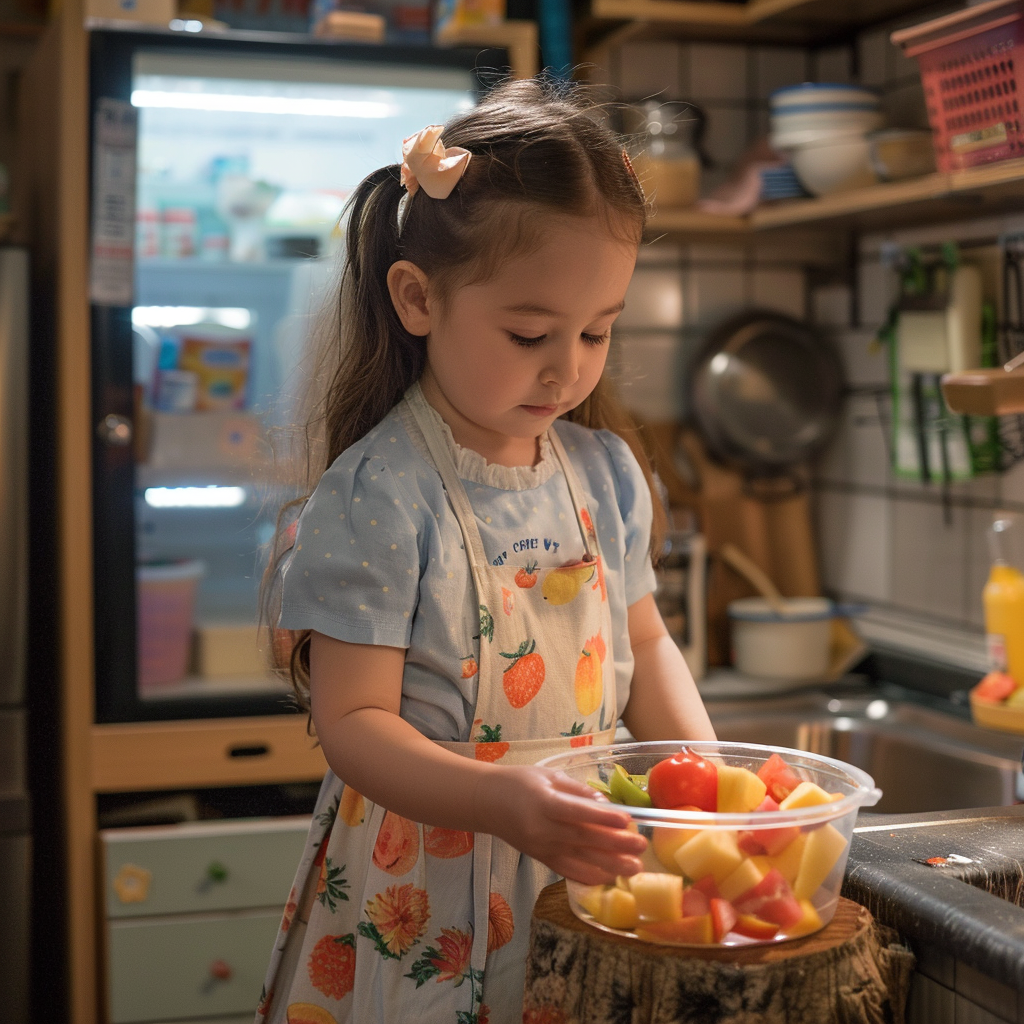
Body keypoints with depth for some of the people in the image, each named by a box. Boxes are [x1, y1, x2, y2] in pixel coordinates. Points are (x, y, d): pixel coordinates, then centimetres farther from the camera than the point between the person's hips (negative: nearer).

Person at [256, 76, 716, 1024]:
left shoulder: (605, 473, 2)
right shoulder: (377, 497, -18)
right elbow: (353, 723, -19)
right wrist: (500, 800, -34)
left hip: (587, 873, 6)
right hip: (422, 900, -5)